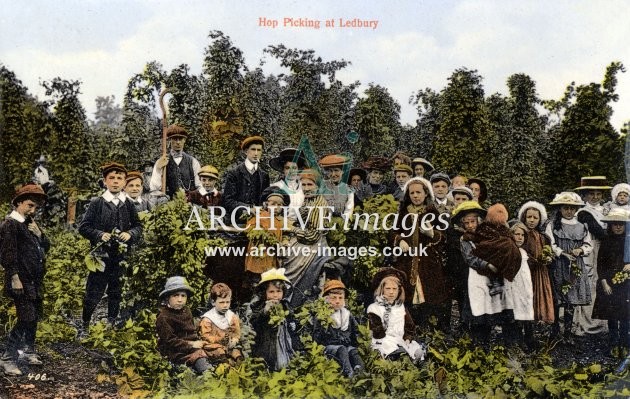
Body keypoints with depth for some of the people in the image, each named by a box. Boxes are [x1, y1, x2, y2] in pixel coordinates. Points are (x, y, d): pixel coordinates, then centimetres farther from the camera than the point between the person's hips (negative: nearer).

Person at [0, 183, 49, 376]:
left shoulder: (31, 223, 14)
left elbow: (46, 246, 16)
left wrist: (39, 234, -3)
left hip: (35, 280, 8)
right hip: (22, 281, -8)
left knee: (35, 317, 14)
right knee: (26, 319, -11)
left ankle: (29, 351, 28)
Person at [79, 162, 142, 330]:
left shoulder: (129, 205, 6)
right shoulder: (96, 203, -1)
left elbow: (138, 226, 10)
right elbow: (83, 227, -1)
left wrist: (130, 234, -10)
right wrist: (99, 235, -16)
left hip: (122, 256, 3)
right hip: (100, 255, -2)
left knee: (116, 293, 12)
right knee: (93, 293, 2)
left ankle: (112, 324, 25)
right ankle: (84, 325, 17)